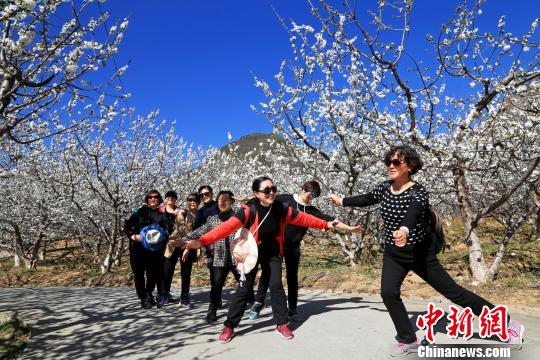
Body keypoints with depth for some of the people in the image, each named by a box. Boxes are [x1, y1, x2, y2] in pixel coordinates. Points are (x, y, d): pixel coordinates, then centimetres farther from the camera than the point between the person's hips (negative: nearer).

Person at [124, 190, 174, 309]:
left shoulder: (162, 214, 5)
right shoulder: (140, 211, 2)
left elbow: (168, 231, -1)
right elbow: (127, 226, 3)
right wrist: (133, 236, -11)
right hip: (138, 248, -1)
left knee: (154, 273, 6)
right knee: (139, 273, 3)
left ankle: (149, 294, 29)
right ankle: (144, 298, 17)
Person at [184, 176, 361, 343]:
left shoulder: (281, 208, -15)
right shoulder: (249, 210, -27)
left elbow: (303, 218, -1)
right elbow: (227, 226, -36)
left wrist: (325, 224, 7)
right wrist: (202, 241, -47)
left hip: (273, 253, 3)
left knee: (276, 286, -1)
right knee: (244, 289, -3)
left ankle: (281, 324, 16)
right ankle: (229, 326, 12)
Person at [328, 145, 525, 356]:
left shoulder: (418, 193, -24)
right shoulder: (384, 188, -4)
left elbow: (413, 213, -46)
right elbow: (365, 199, 15)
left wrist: (404, 230, -67)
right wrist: (342, 201, 24)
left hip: (420, 252, -5)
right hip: (393, 254, 5)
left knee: (452, 291, 5)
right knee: (388, 292, -13)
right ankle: (408, 341, 8)